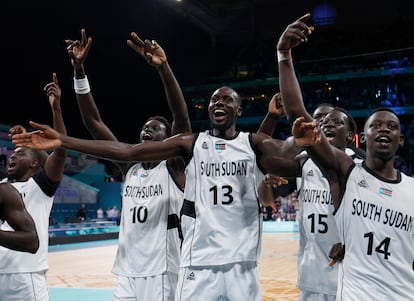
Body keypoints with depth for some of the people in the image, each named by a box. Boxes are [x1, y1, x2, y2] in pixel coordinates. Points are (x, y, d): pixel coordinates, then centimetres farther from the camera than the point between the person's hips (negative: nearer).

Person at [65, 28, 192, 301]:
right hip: (127, 276, 5)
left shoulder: (174, 167, -4)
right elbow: (93, 122, 5)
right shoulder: (129, 168, 8)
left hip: (163, 276, -5)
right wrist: (79, 69, -2)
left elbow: (182, 117, -20)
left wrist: (163, 67, -30)